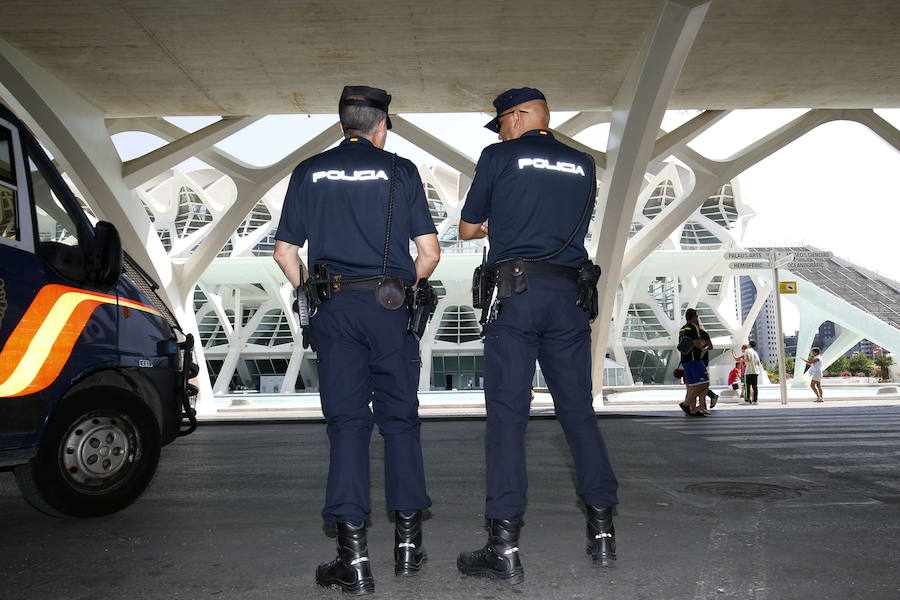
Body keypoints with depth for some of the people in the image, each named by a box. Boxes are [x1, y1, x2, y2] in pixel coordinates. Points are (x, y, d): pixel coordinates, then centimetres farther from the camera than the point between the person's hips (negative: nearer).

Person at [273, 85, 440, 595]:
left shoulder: (309, 172, 9)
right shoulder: (400, 170, 4)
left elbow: (286, 252, 7)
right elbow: (429, 251, -1)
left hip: (334, 309, 1)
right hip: (391, 308, -1)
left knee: (347, 423, 3)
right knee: (400, 419, 10)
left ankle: (354, 557, 1)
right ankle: (408, 540, 15)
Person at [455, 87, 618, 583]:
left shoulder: (499, 157, 4)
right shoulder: (583, 165, 16)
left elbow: (467, 229, 9)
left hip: (515, 294, -4)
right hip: (571, 295, 4)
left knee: (506, 414, -4)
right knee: (579, 411, 10)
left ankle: (504, 546, -4)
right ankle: (603, 529, 15)